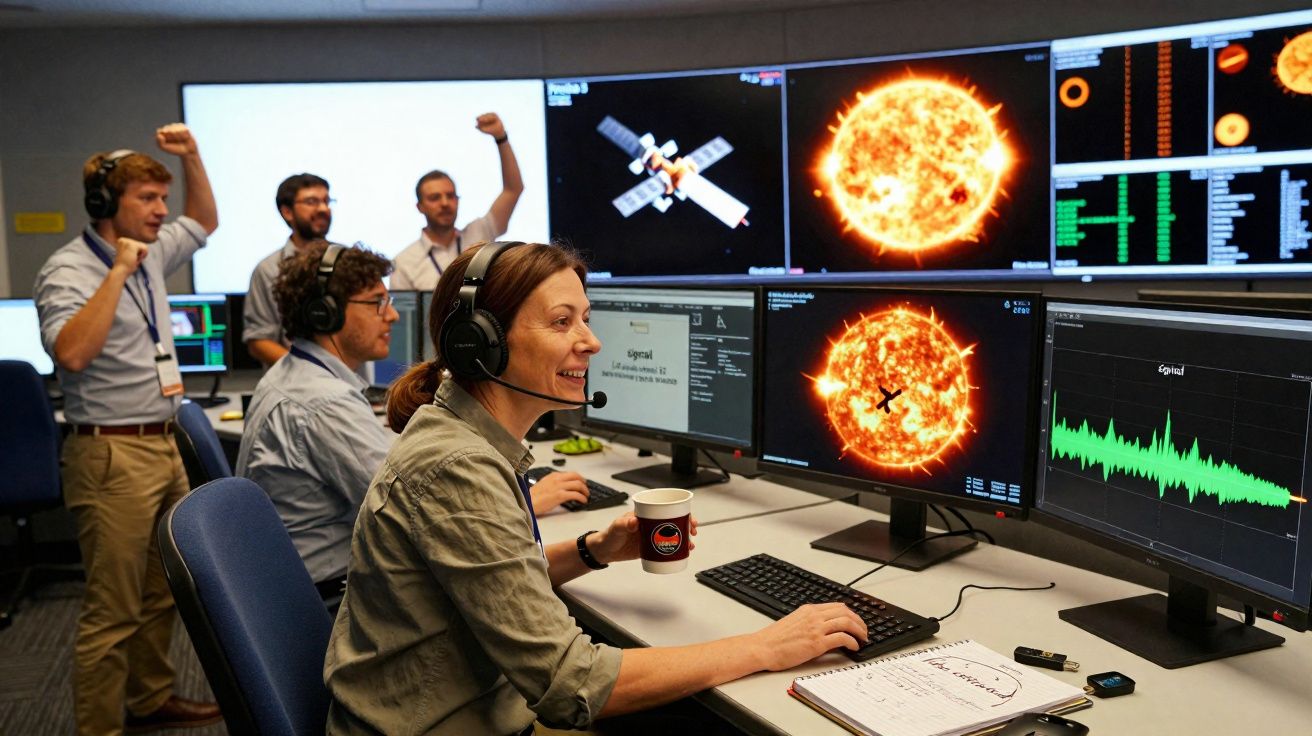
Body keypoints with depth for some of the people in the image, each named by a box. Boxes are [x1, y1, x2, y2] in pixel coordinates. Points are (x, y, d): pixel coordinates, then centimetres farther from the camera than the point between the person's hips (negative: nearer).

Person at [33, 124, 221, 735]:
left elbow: (205, 222, 29)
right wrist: (118, 273, -24)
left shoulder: (149, 254, 12)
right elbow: (71, 352, -28)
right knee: (113, 611, -3)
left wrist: (191, 157, 15)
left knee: (161, 593, 17)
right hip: (112, 456, -8)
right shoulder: (67, 271, -11)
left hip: (164, 446, 8)